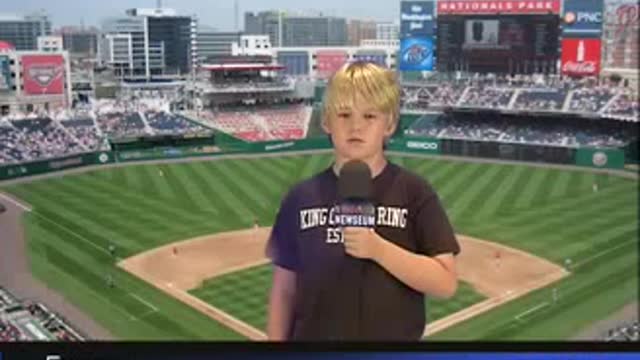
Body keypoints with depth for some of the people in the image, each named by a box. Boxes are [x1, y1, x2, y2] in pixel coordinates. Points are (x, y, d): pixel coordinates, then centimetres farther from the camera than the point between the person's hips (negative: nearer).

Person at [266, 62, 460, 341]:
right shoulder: (301, 198, -2)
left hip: (395, 338, -1)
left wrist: (378, 249, -23)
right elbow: (284, 290, 2)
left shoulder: (415, 193, -7)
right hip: (313, 336, 2)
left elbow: (445, 283, -12)